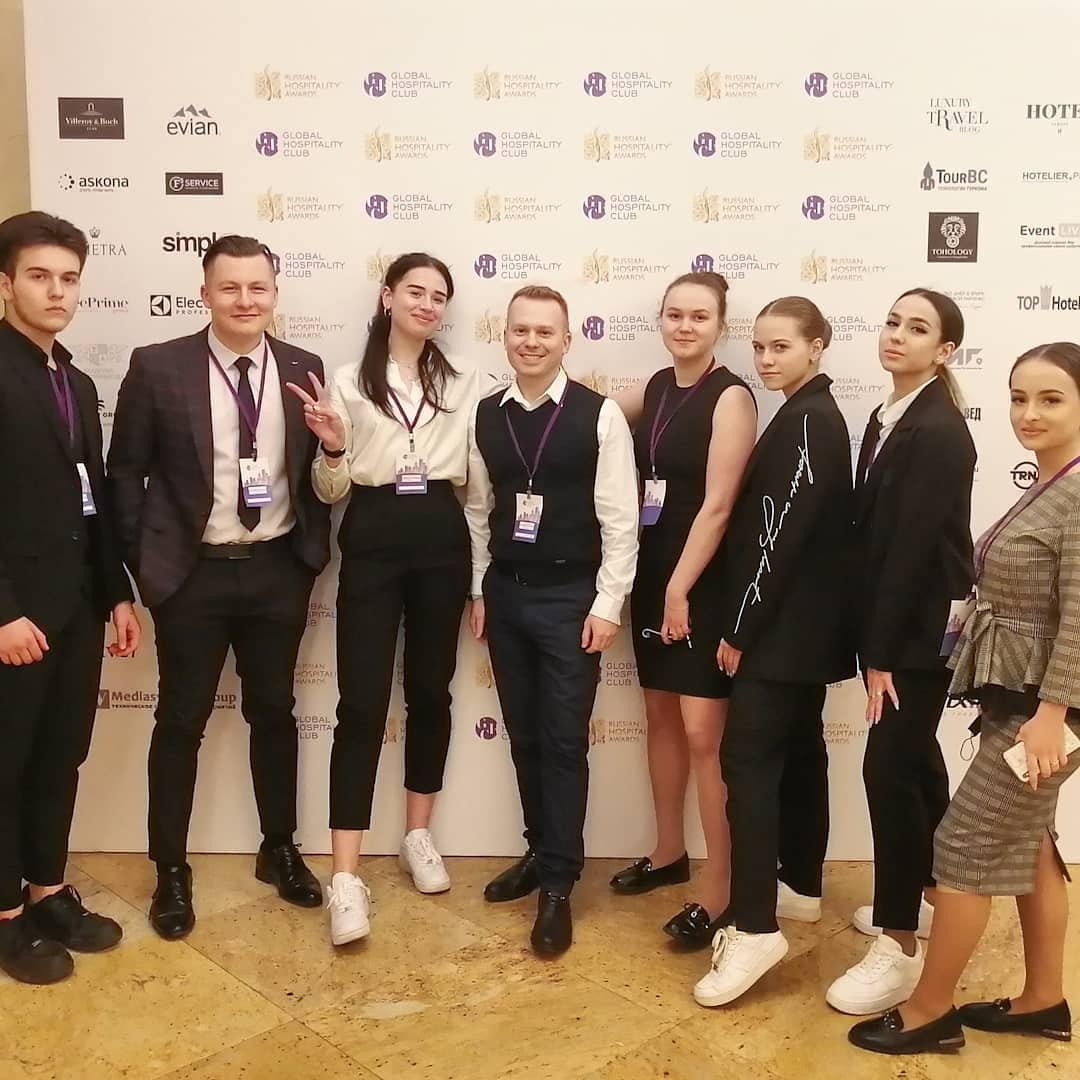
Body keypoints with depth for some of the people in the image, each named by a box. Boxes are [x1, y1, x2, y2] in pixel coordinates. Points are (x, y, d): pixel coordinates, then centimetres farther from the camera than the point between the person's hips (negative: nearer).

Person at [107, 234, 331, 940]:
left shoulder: (304, 369, 1)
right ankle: (171, 869, 25)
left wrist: (314, 550, 0)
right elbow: (125, 472, -1)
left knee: (275, 712, 15)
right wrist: (144, 562, -3)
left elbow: (317, 469, 8)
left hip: (278, 569, 3)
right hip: (193, 573, -2)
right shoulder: (157, 368, -7)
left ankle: (280, 850, 33)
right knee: (182, 721, 8)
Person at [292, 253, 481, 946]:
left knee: (431, 691, 12)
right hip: (373, 542, -2)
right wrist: (332, 449, -18)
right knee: (362, 704, -4)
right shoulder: (348, 382, 0)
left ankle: (419, 836, 30)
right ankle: (346, 876, 0)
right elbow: (330, 493, 1)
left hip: (442, 541, 3)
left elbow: (477, 481, 9)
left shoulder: (465, 383, 7)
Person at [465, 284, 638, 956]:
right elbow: (478, 510, 11)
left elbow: (620, 520, -9)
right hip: (505, 595, 5)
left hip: (570, 598, -4)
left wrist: (607, 604, -11)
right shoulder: (486, 416, 4)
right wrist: (479, 590, 9)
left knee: (564, 742, 0)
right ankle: (541, 853, 32)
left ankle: (559, 887, 12)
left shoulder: (600, 415, -9)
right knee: (524, 736, 14)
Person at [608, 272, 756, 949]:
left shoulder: (731, 396, -12)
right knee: (660, 716, 16)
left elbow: (717, 505, -18)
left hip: (705, 582, -8)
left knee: (703, 732, -7)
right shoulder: (658, 386, 9)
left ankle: (721, 891, 3)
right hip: (652, 574, 8)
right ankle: (670, 852, 32)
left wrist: (681, 588, -18)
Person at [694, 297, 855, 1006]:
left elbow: (783, 532, -20)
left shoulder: (806, 422, -15)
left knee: (748, 757, -12)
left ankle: (755, 927, -11)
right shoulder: (812, 417, 14)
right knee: (798, 750, 16)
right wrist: (751, 622, 12)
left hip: (784, 625, -10)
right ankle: (801, 887, 29)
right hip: (808, 622, 10)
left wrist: (740, 626, -16)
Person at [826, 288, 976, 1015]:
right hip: (896, 623, 9)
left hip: (923, 630, -9)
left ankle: (901, 945, 5)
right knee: (915, 759, 19)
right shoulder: (891, 417, 9)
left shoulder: (939, 432, -18)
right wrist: (874, 640, 9)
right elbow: (874, 529, 9)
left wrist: (882, 653, -19)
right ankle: (932, 894, 36)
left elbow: (914, 545, -21)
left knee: (888, 768, -7)